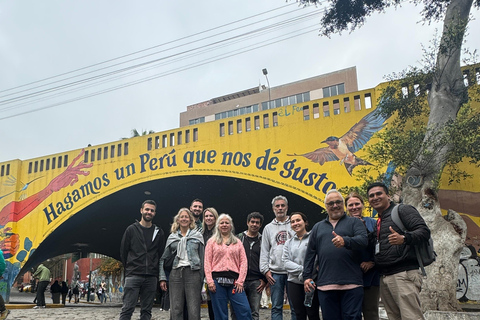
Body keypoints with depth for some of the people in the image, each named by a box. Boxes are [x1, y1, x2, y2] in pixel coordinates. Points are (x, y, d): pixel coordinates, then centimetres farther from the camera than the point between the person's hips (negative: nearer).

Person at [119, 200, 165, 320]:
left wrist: (154, 270, 8)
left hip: (151, 277, 3)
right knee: (127, 309, -6)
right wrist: (130, 269, 8)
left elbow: (161, 255, 13)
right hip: (133, 276, -2)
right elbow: (123, 252, 7)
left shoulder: (159, 232, 10)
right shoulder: (132, 229, 5)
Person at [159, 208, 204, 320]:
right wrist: (162, 278, 5)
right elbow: (164, 258, 15)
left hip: (193, 273, -2)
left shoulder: (197, 235, 9)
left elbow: (202, 258, 8)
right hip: (175, 273, 2)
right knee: (175, 311, 3)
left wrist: (202, 279, 1)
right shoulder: (172, 237, 14)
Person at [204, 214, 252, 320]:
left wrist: (240, 281, -4)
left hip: (234, 281, 1)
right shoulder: (212, 241, 10)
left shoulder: (237, 242, 14)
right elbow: (207, 262, 4)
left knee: (245, 310, -7)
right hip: (217, 280, -1)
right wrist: (209, 281, -7)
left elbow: (243, 261, 7)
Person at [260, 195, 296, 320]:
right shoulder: (268, 228, 12)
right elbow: (264, 252, 11)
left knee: (295, 306, 3)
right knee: (276, 307, 6)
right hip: (275, 272, 2)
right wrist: (265, 270, 1)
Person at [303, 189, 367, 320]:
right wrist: (307, 276, 10)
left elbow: (363, 240, -8)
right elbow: (310, 254, 18)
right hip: (325, 285, 3)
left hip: (351, 285, -3)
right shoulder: (318, 227, 20)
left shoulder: (354, 222, 11)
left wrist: (345, 241, -26)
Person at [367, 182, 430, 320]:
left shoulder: (402, 210, 1)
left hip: (404, 274, -8)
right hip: (384, 277, 8)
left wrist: (404, 238, -29)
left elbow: (424, 231, -12)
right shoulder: (378, 222, 23)